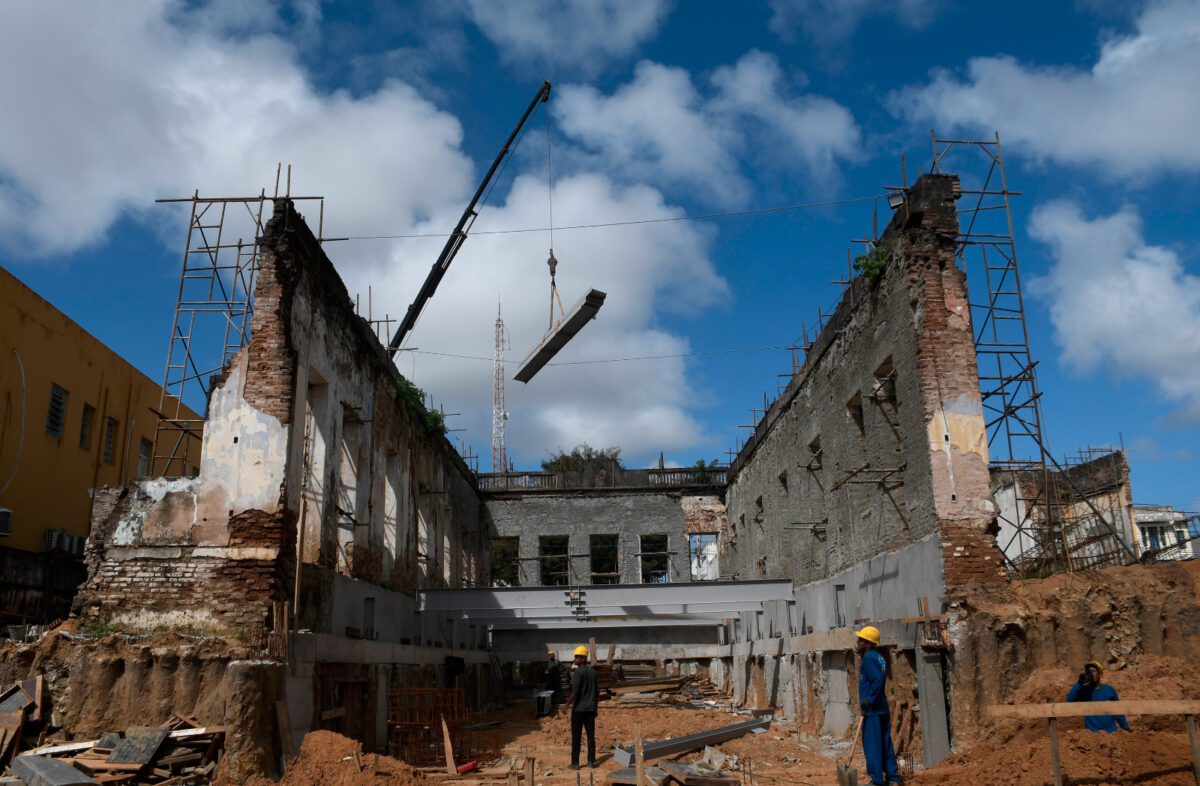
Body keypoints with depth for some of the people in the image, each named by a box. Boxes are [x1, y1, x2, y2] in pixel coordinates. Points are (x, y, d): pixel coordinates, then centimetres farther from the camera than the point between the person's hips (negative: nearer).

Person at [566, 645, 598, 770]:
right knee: (591, 735, 10)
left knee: (576, 736, 1)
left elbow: (574, 692, -19)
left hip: (578, 709, -6)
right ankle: (591, 761, 13)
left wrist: (567, 705, -11)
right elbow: (597, 692, 12)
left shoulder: (578, 672, -13)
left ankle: (575, 763, 4)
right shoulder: (593, 672, 8)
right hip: (590, 709, 6)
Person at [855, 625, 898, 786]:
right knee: (885, 744, 13)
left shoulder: (869, 657, -14)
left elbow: (877, 680, -24)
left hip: (872, 708, -9)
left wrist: (868, 700, -19)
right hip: (882, 707, 9)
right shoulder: (878, 657, 12)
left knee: (872, 744, -3)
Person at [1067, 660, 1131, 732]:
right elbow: (1070, 699, -22)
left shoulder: (1109, 690, 0)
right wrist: (1080, 682, -27)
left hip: (1110, 732, 1)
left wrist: (1127, 730, 9)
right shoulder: (1083, 690, -3)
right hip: (1091, 732, -1)